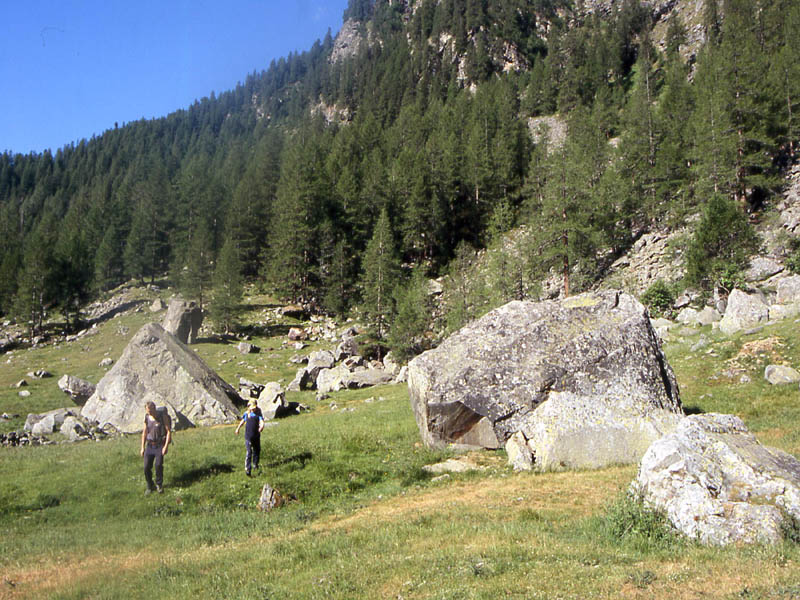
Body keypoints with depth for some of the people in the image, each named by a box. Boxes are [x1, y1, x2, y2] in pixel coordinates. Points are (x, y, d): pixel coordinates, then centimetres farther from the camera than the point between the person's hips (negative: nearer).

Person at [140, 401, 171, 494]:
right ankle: (150, 486, 14)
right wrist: (142, 448, 10)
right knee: (147, 467, -5)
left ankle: (159, 485, 3)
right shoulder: (147, 418, 4)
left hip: (160, 445, -4)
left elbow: (169, 431, -8)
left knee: (158, 465, -18)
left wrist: (166, 446, -15)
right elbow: (144, 432, 13)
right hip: (150, 445, 4)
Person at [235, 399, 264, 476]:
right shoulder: (246, 414, 1)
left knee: (257, 451, 16)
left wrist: (261, 427, -40)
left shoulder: (258, 414, -4)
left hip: (256, 436, 1)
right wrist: (238, 428, 25)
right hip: (248, 436, -1)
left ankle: (255, 464, 39)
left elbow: (262, 422, -19)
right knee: (248, 452, -11)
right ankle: (247, 469, -16)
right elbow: (242, 421, 20)